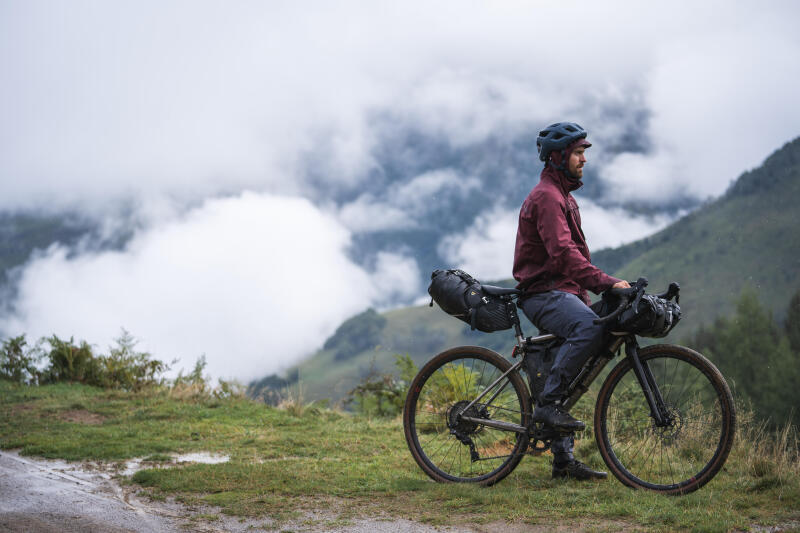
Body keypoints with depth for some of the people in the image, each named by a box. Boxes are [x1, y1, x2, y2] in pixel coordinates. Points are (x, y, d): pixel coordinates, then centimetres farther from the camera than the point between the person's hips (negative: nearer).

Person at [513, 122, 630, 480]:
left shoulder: (563, 196, 22)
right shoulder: (546, 196, -12)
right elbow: (563, 252, -26)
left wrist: (585, 296, 18)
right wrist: (606, 282, -34)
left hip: (562, 293, 10)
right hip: (543, 293, -10)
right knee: (589, 329, -35)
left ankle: (563, 459, 11)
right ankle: (547, 402, -26)